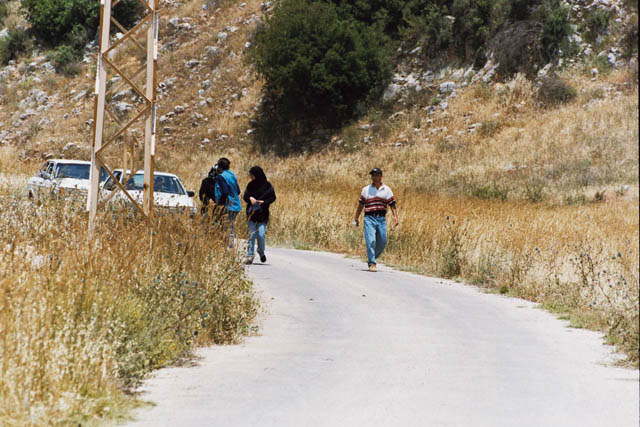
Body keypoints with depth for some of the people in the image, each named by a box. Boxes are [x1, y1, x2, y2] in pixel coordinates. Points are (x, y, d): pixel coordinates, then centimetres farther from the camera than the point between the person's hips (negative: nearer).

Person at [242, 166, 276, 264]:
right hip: (251, 213, 3)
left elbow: (273, 197, -3)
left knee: (261, 235, -8)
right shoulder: (250, 185, 7)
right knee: (251, 235, -2)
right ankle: (250, 256, 1)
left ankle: (261, 252, 19)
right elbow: (245, 196, 4)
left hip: (262, 214, -3)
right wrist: (250, 198, -19)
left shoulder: (267, 185, -3)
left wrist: (263, 202, -18)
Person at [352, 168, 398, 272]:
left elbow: (392, 205, 3)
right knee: (371, 241, -13)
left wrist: (395, 217, -10)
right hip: (369, 218, -1)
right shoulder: (366, 190, 9)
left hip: (382, 219, 2)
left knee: (382, 242, 2)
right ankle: (372, 263, -9)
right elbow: (360, 205, 13)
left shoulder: (387, 190, 8)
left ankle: (372, 258, 25)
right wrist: (356, 219, 13)